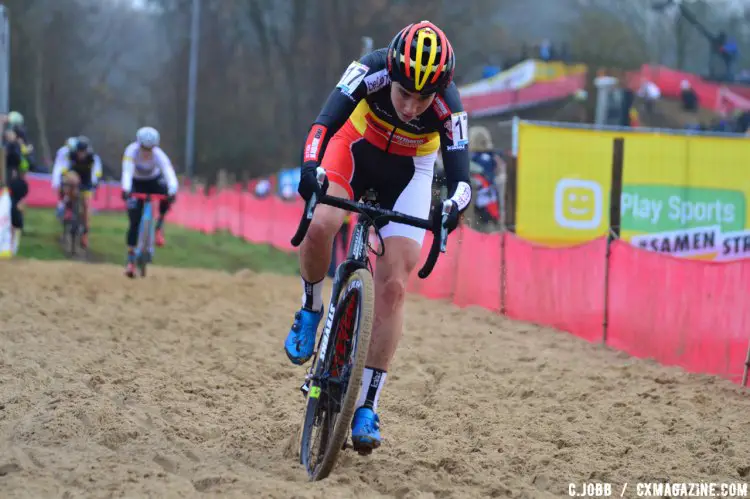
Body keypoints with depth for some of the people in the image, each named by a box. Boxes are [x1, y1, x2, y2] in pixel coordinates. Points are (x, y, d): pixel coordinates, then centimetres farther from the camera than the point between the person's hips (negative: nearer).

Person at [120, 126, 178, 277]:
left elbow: (169, 173, -43)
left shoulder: (159, 155, -30)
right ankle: (130, 259, -1)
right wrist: (126, 189, -61)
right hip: (137, 184, 0)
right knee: (135, 221, -9)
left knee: (167, 194, -36)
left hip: (154, 181, 0)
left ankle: (159, 226, -14)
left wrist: (172, 191, -62)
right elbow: (127, 171, -44)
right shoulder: (132, 151, -30)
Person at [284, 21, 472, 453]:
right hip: (356, 148, 0)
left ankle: (368, 406, -1)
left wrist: (454, 206, -56)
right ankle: (311, 309, 0)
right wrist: (311, 166, -59)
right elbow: (326, 121, -40)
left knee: (393, 287, -9)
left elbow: (460, 176, -34)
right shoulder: (371, 71, -33)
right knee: (319, 225, -31)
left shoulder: (448, 108, -31)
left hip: (408, 173, 0)